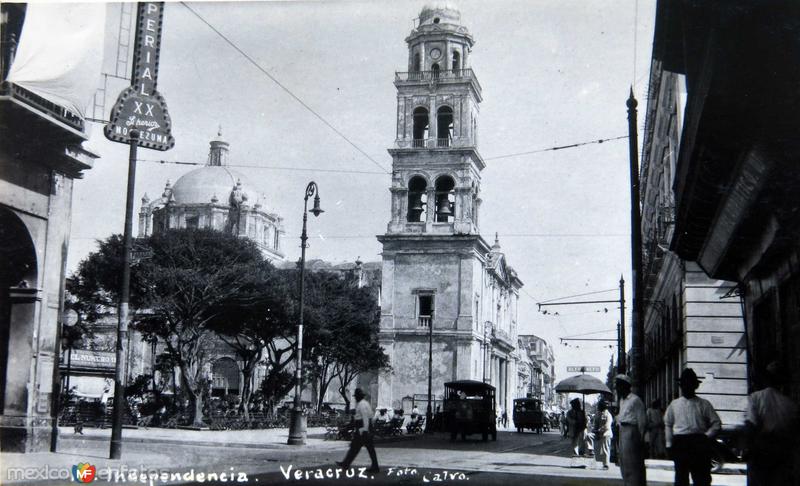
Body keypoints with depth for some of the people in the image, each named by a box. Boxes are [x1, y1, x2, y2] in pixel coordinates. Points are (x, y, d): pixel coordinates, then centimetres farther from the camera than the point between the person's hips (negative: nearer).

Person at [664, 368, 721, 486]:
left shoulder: (704, 404, 5)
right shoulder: (674, 404, 11)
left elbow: (716, 423, 5)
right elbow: (668, 425, 14)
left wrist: (706, 436, -9)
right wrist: (669, 444, 7)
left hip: (699, 445, -1)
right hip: (680, 444, 2)